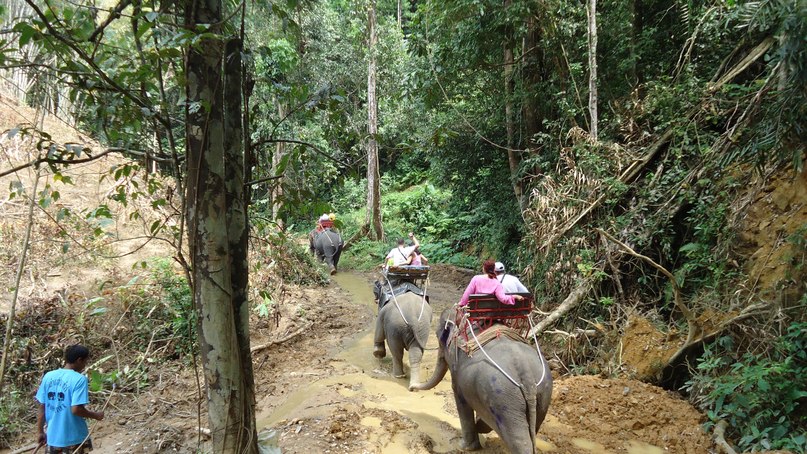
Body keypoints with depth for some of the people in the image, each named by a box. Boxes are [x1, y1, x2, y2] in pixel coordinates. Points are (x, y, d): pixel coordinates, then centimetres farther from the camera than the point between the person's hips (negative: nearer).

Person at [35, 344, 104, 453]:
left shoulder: (48, 376, 1)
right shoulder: (79, 379, -16)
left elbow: (42, 407, 5)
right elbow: (76, 409, -21)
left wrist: (41, 432, 13)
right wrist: (95, 415, -5)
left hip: (53, 436, 5)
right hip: (74, 437, -5)